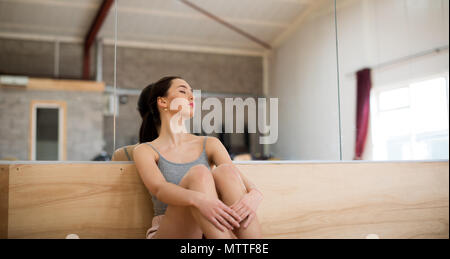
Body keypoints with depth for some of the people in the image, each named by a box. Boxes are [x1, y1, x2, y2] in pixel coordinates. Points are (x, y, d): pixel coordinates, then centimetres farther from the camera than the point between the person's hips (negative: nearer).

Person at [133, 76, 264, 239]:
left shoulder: (209, 144, 13)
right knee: (199, 173, -28)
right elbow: (159, 189, -16)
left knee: (225, 171, -25)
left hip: (212, 232, 3)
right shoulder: (145, 151, 5)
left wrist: (253, 196, -27)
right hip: (167, 232, -3)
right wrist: (198, 200, -38)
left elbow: (244, 182, -2)